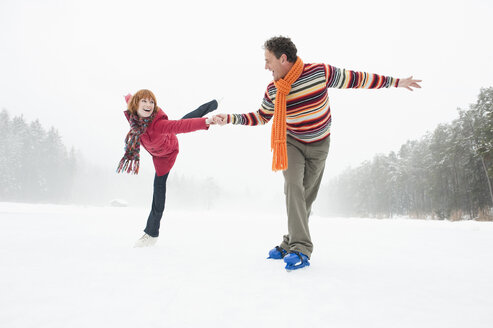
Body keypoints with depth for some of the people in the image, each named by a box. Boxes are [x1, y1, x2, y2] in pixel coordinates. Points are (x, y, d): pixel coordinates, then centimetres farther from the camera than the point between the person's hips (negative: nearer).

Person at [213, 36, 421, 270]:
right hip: (292, 142, 1)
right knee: (294, 187, -21)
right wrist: (229, 118, -8)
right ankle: (300, 247, -20)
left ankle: (292, 246, 13)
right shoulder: (272, 90, -10)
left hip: (319, 145, -1)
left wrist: (396, 82, -2)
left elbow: (354, 79, -9)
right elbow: (260, 117, 4)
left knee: (306, 196, 2)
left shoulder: (320, 72, -19)